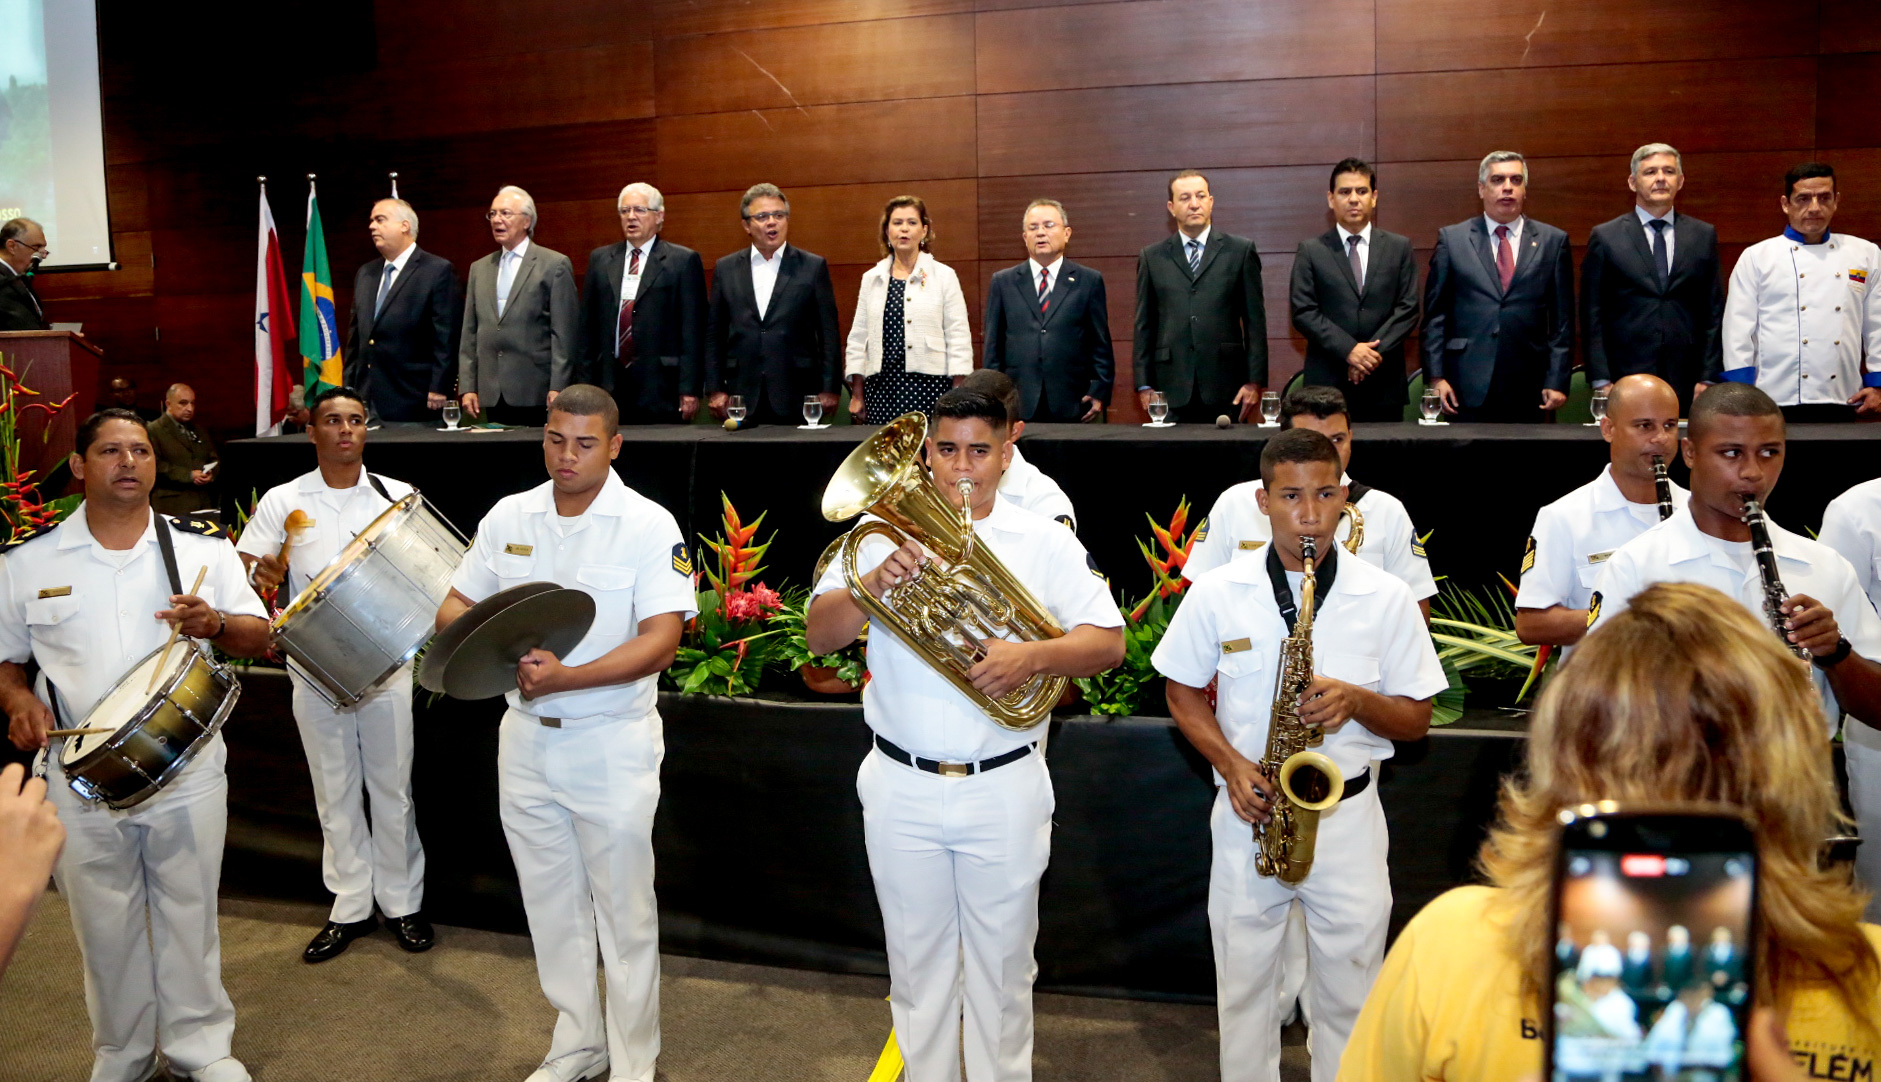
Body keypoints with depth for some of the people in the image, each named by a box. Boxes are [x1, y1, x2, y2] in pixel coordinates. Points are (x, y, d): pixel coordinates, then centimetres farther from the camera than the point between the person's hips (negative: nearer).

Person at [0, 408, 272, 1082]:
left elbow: (258, 638, 1)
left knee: (189, 915, 11)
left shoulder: (202, 548, 1)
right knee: (104, 925, 13)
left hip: (188, 772, 0)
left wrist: (215, 624, -20)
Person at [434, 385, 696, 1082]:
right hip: (526, 738, 5)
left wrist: (565, 677, -29)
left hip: (613, 743, -4)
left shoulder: (650, 526, -11)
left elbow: (660, 643, -18)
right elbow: (454, 606, 8)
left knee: (624, 912, 4)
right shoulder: (509, 516, 4)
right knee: (552, 904, 16)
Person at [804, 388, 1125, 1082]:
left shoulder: (1045, 542, -1)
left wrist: (1031, 656, -25)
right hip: (902, 789, 1)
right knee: (917, 962, 15)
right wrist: (872, 584, -23)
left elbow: (1108, 642, -7)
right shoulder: (886, 532, 2)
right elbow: (819, 636, -4)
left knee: (1001, 966, 12)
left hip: (1005, 790, -1)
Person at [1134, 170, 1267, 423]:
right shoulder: (1151, 257, 11)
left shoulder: (1241, 251, 8)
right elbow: (1144, 326, 10)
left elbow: (1255, 320, 6)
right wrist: (1144, 385, 3)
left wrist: (1255, 381, -1)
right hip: (1171, 390, 1)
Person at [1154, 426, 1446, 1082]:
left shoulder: (1385, 599, -4)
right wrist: (1230, 763, -9)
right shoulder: (1217, 593, -4)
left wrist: (1356, 701, -18)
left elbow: (1416, 719, 2)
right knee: (1244, 986, 12)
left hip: (1348, 814, 0)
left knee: (1349, 996, 9)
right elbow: (1183, 692, 6)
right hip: (1249, 811, 1)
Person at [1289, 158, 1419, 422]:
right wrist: (1348, 350, -13)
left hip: (1384, 383, 2)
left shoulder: (1399, 247, 11)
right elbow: (1303, 312, -2)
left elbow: (1408, 309, 4)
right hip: (1327, 381, -1)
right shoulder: (1311, 251, 6)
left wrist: (1375, 351, -10)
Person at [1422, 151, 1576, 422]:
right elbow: (1435, 315, 5)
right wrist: (1435, 377, -3)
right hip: (1467, 388, -1)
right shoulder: (1452, 239, 8)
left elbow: (1562, 320, 8)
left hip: (1528, 390, 1)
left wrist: (1557, 381, 1)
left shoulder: (1553, 241, 10)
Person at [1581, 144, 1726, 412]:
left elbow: (1714, 311, 11)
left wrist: (1708, 377, 3)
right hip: (1625, 381, -2)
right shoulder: (1605, 237, 4)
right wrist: (1601, 381, -5)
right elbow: (1593, 315, 2)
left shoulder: (1704, 236, 11)